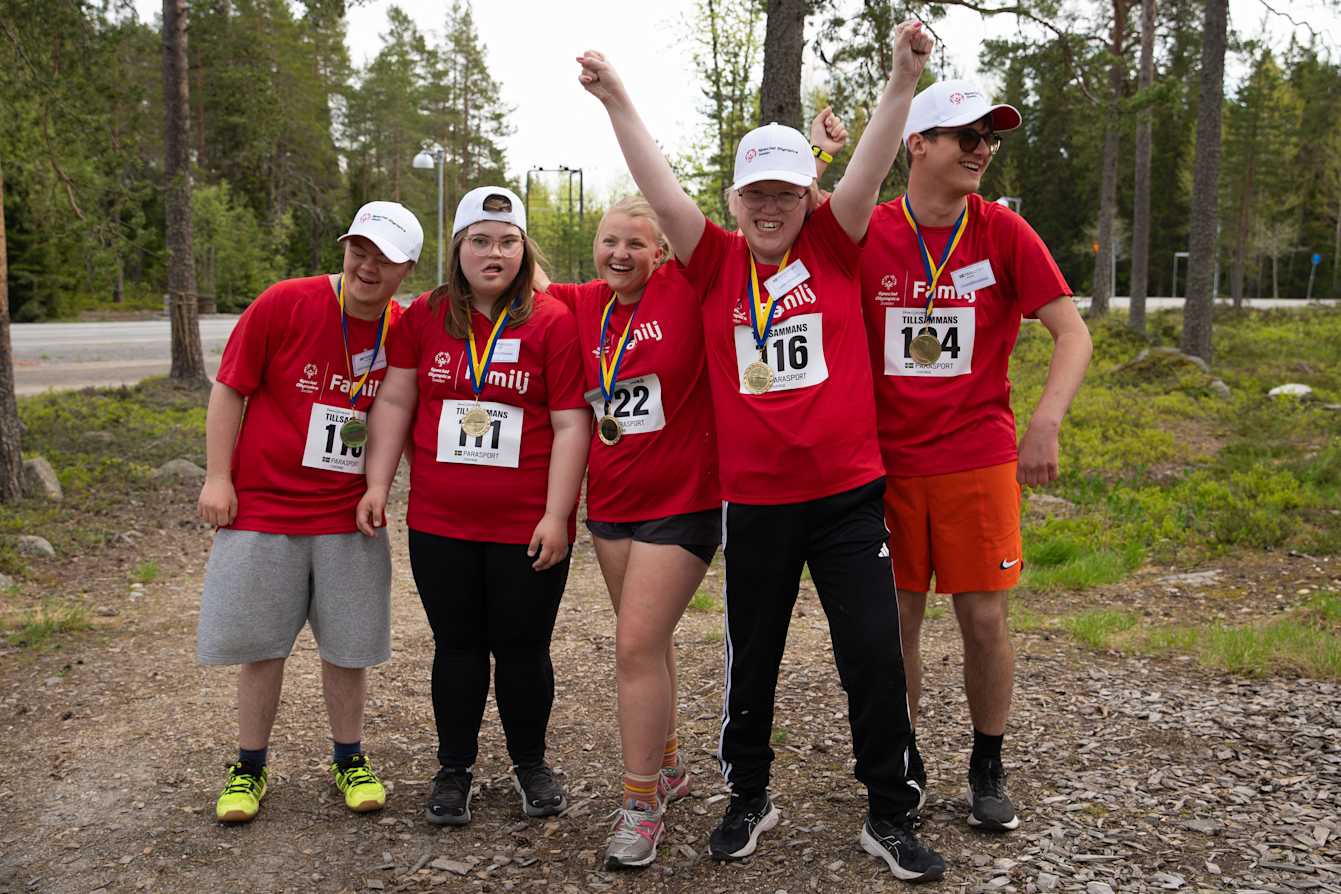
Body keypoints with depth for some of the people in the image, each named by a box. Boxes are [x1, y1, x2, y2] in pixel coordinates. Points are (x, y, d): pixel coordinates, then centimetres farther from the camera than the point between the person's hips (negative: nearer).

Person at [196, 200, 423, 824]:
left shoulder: (404, 331, -2)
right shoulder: (284, 304, -11)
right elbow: (229, 389, -5)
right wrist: (218, 478, -7)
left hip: (350, 516, 2)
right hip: (262, 508, -2)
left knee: (348, 646, 9)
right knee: (260, 644, 7)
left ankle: (349, 760, 28)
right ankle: (249, 768, 25)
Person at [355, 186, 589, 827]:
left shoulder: (552, 321, -4)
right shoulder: (424, 316, 5)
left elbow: (570, 423, -6)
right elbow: (395, 402, 8)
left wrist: (556, 515, -10)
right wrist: (377, 484, 1)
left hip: (527, 529, -2)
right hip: (440, 526, 2)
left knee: (523, 648, 8)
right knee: (457, 646, 12)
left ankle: (530, 764, 29)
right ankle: (454, 770, 28)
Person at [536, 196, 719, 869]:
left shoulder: (687, 290, -10)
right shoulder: (584, 305, 6)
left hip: (681, 502, -6)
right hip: (610, 502, 6)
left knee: (638, 645, -9)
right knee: (648, 642, 18)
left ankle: (640, 803, 5)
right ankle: (667, 765, 37)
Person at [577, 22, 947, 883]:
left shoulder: (834, 247, 2)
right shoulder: (718, 264, 3)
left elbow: (869, 171, -11)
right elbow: (663, 191, -5)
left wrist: (904, 78, -23)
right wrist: (617, 100, -13)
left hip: (847, 493, -1)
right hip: (753, 501, 1)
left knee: (875, 656, 1)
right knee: (752, 660, 14)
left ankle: (891, 816, 18)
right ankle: (750, 797, 34)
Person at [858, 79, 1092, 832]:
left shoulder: (1004, 232, -2)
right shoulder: (867, 234, -3)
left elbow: (1073, 332, -6)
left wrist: (1047, 422, -20)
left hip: (979, 457, 0)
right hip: (888, 460, 0)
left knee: (985, 619, 3)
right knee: (898, 619, 7)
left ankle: (989, 769, 24)